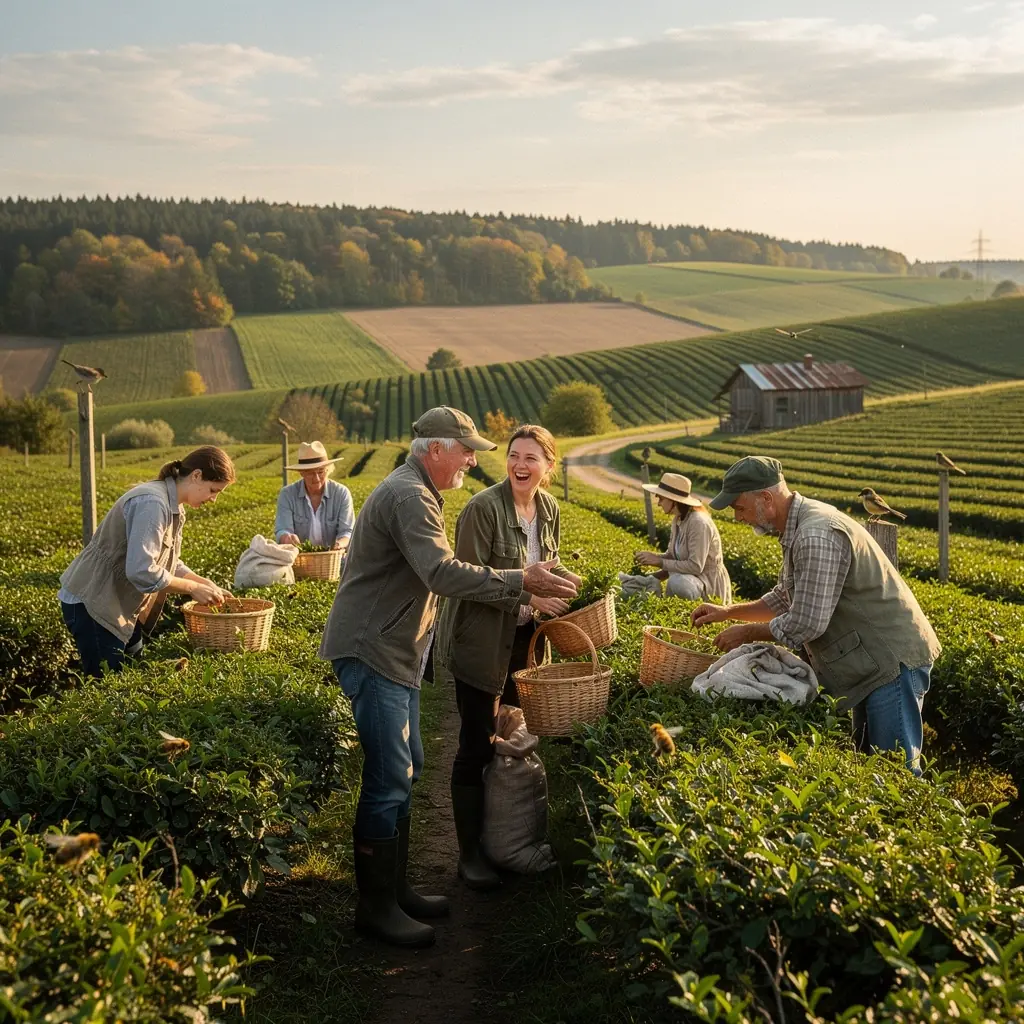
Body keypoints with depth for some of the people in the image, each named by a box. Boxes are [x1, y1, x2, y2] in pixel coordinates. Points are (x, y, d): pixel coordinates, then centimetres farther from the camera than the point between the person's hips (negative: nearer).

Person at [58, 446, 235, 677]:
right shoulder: (153, 503, -25)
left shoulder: (173, 505, 6)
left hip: (118, 603, 10)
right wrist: (193, 588, -21)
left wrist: (204, 583, -2)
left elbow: (165, 562, 12)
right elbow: (141, 571, -32)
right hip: (91, 602, -10)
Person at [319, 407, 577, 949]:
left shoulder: (415, 492, 17)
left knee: (404, 770, 16)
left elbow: (436, 572, 17)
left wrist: (523, 586, 11)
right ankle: (375, 906, 5)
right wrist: (520, 582, -27)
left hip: (394, 651, 11)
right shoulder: (409, 497, -19)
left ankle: (394, 888, 26)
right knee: (389, 778, -6)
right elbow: (443, 574, -31)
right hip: (371, 652, -11)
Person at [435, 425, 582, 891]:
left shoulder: (549, 508, 4)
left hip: (523, 642, 7)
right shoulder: (483, 508, -19)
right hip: (481, 642, -7)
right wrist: (526, 596, -27)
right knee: (477, 746, 0)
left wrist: (573, 582, 0)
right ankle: (470, 854, 14)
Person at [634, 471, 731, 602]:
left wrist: (659, 562, -23)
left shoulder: (698, 523, -24)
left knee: (677, 581, -36)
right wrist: (652, 556, -7)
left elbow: (695, 566, -28)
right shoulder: (677, 520, 5)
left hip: (709, 583, -9)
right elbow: (673, 556, 12)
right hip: (688, 577, 9)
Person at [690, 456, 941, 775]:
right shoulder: (800, 526, 8)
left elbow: (805, 626, -26)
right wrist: (729, 612, 12)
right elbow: (787, 597, 21)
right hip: (876, 659, 11)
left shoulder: (816, 538, -26)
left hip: (893, 659, -11)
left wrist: (747, 633, -10)